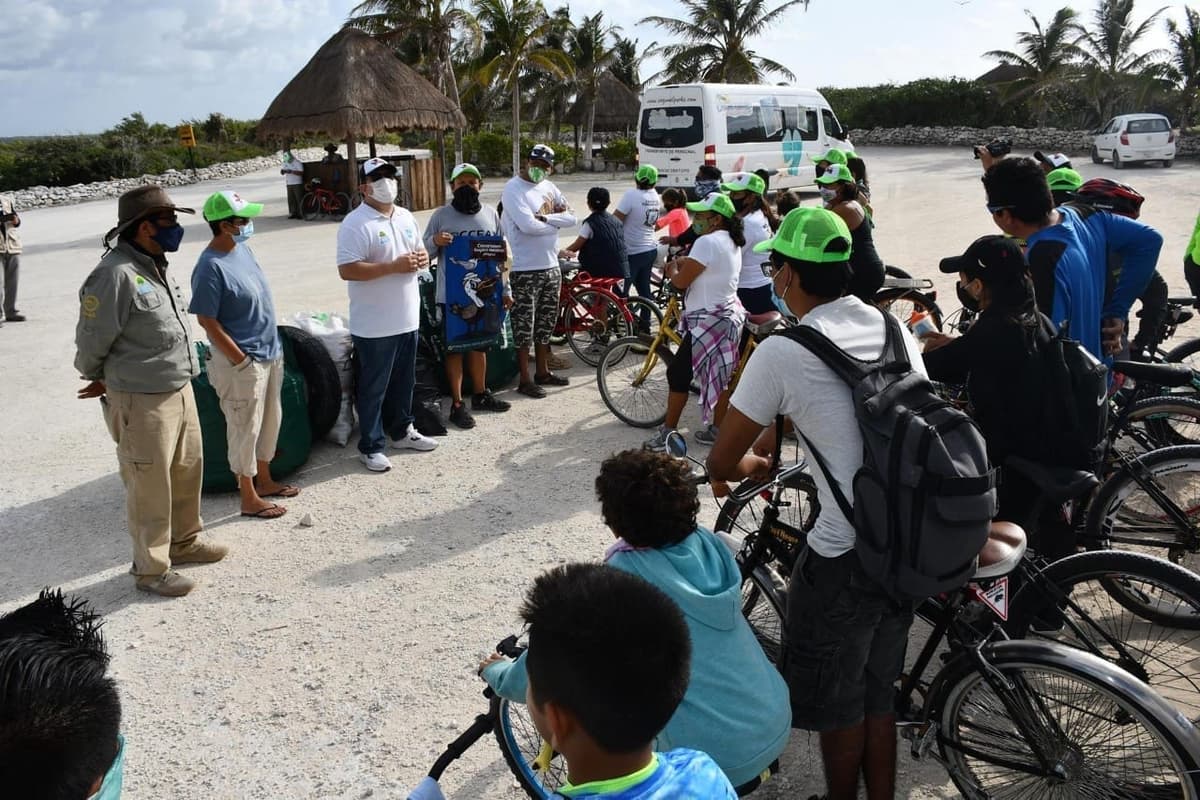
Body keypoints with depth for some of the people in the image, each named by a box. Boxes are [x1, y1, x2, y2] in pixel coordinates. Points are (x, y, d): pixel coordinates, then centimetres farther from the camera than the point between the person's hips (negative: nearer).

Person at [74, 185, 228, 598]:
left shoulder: (157, 266, 7)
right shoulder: (116, 274, -21)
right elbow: (91, 342, -13)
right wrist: (100, 380, 6)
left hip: (180, 389, 9)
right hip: (142, 401, -9)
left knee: (188, 470, 22)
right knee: (150, 486, 4)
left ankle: (183, 540, 42)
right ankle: (151, 568, 19)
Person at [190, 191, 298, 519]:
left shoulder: (242, 248, 4)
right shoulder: (211, 267, -22)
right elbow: (207, 321, -19)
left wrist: (272, 346, 16)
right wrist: (242, 360, -17)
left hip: (270, 352, 9)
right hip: (242, 362, -9)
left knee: (271, 419, 19)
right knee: (245, 428, 3)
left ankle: (264, 480, 36)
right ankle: (250, 499, 16)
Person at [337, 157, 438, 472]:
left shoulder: (406, 217, 9)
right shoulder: (356, 224, -15)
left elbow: (420, 250, 21)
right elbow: (347, 270, -22)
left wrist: (422, 259, -5)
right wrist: (394, 266, -25)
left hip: (407, 319, 7)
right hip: (375, 325, -7)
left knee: (404, 382, 20)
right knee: (373, 388, 4)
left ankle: (402, 431, 37)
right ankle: (370, 447, 15)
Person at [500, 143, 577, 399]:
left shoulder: (549, 187, 11)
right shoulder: (513, 189, -11)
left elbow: (571, 217, 2)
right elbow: (528, 225, -23)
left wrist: (544, 218, -14)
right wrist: (556, 221, -8)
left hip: (551, 267, 7)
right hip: (525, 270, -7)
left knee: (545, 324, 17)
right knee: (524, 327, 0)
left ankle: (542, 372, 30)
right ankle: (525, 380, 9)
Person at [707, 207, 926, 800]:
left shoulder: (781, 352, -14)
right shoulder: (896, 329, 5)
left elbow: (720, 466, -7)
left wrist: (752, 464, 17)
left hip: (844, 557, -6)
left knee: (837, 704, 17)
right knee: (879, 694, 25)